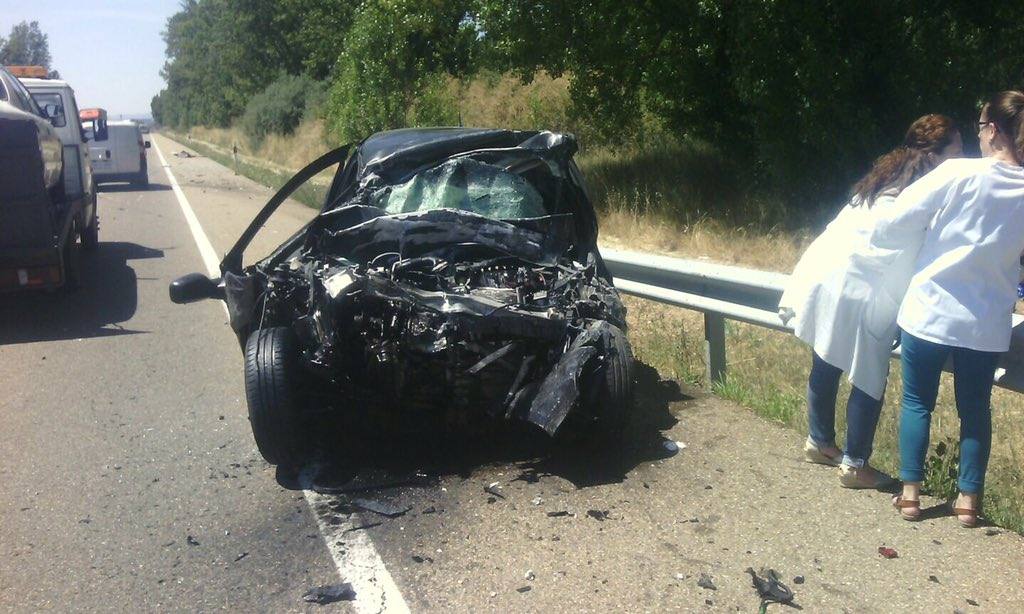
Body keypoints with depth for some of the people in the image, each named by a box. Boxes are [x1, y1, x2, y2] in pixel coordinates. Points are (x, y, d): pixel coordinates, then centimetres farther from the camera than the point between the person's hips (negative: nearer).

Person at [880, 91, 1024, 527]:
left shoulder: (957, 174, -14)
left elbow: (892, 227, -12)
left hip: (930, 312, -2)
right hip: (987, 322, 3)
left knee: (917, 401, 12)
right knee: (975, 408, 16)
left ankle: (910, 493, 15)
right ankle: (968, 498, 20)